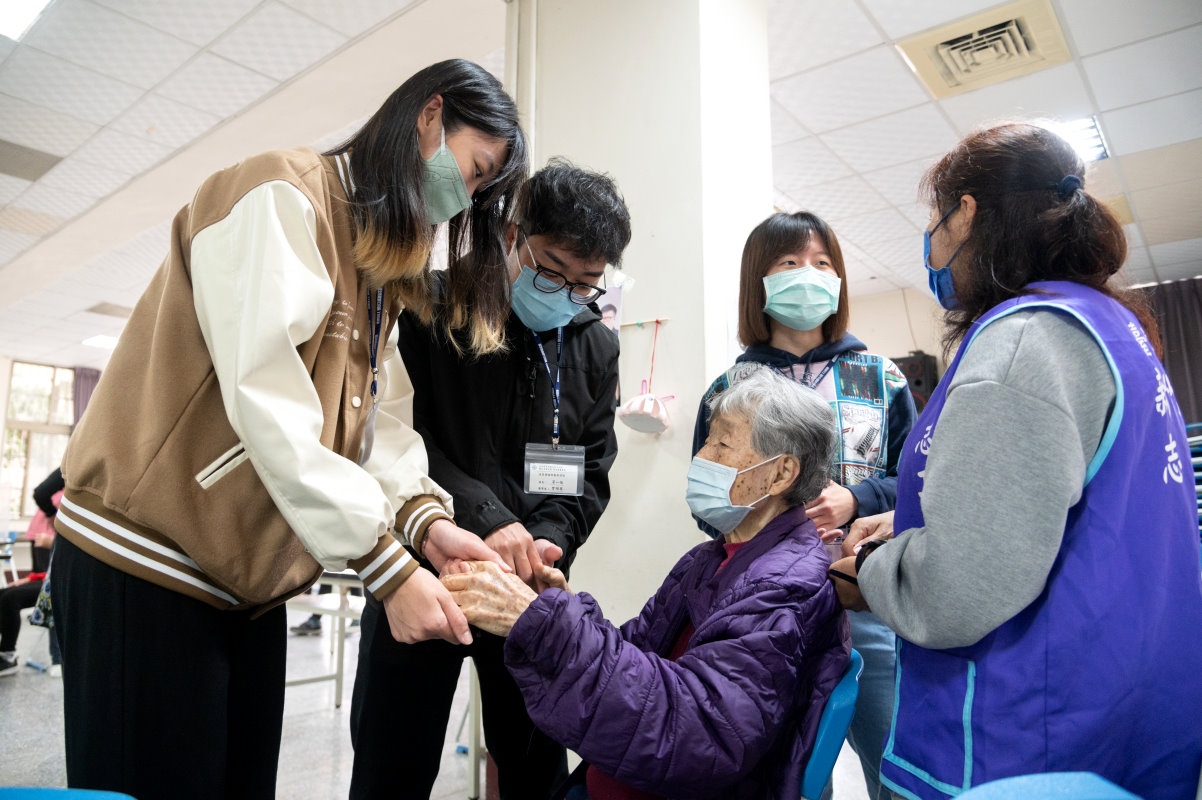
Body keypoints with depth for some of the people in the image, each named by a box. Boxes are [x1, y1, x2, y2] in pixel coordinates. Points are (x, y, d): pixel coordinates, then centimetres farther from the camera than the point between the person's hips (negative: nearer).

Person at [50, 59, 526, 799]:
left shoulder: (383, 273, 16)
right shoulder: (283, 197, -12)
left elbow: (380, 421, 5)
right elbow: (266, 403, -24)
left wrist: (425, 516, -14)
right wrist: (388, 567, -25)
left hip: (248, 583, 9)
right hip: (146, 566, -8)